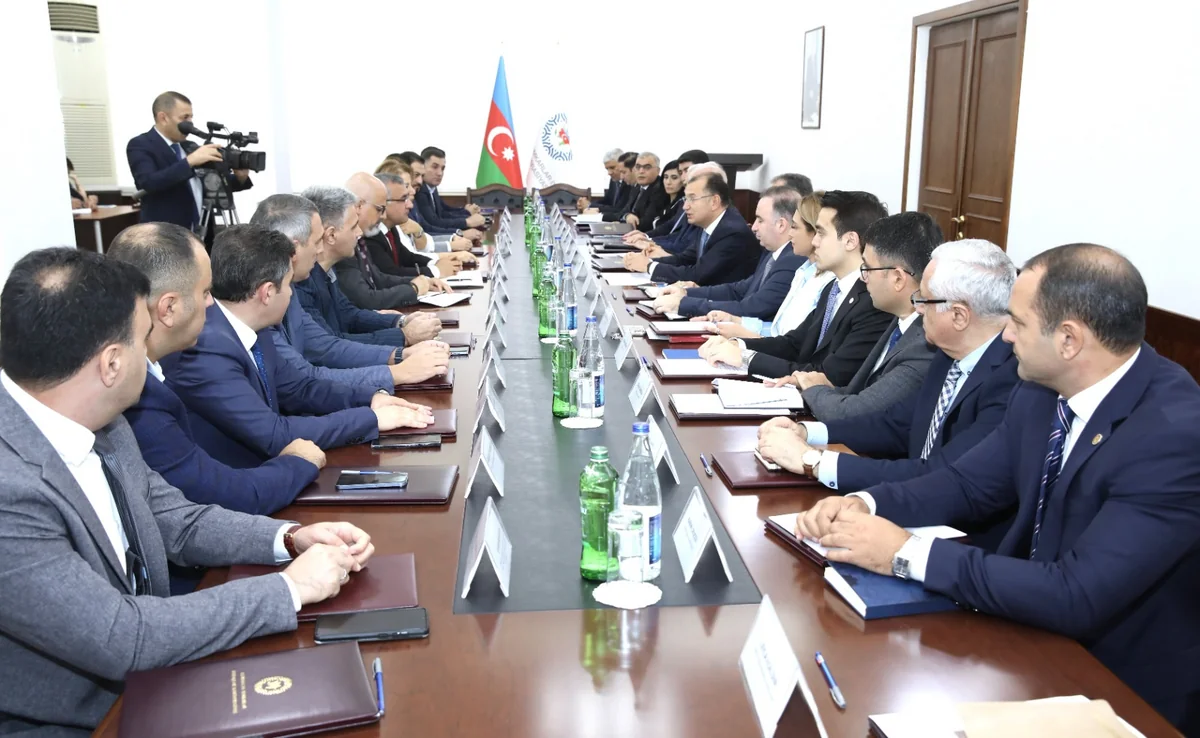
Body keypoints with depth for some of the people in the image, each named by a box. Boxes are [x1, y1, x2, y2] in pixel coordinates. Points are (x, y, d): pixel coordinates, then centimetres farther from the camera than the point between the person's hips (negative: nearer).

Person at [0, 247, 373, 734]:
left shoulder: (97, 425, -4)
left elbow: (178, 523, 7)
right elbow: (120, 638, -27)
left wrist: (291, 539, -8)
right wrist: (289, 589, -20)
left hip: (141, 680, 7)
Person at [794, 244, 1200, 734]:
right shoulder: (1044, 390, -4)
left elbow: (1077, 598, -31)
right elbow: (968, 483, 7)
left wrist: (907, 554, -30)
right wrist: (866, 503, -12)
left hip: (1118, 683, -6)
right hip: (1029, 623, 6)